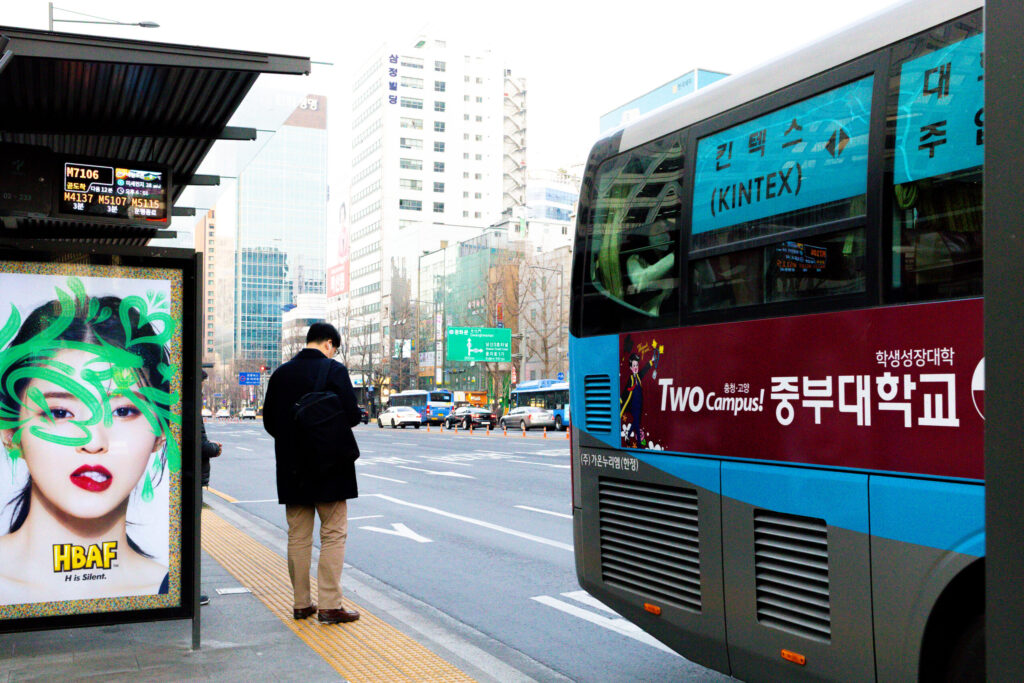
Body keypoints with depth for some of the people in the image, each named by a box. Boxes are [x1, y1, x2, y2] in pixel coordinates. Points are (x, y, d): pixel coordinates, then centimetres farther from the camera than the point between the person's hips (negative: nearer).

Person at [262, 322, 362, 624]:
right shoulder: (334, 371, -11)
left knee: (298, 537, 12)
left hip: (293, 468, 5)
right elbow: (351, 415, -14)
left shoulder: (280, 374, 5)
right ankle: (330, 605, 0)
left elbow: (269, 421, 8)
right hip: (329, 467, -5)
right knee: (333, 535, 2)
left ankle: (301, 603, 17)